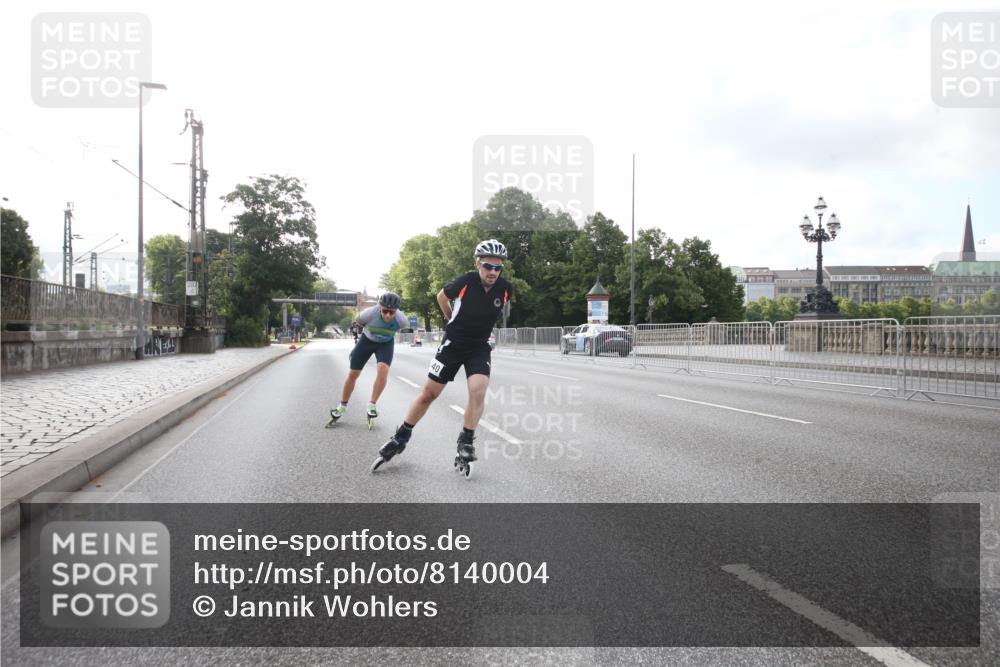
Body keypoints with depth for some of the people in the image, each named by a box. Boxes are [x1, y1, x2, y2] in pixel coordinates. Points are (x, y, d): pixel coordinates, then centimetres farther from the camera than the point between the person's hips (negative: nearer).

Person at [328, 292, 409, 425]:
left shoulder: (402, 320, -31)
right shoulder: (369, 313, -35)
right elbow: (358, 322, -9)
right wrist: (356, 325, 12)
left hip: (386, 343, 0)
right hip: (367, 340, 0)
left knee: (383, 369, -26)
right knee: (353, 373, 1)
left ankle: (372, 405, -11)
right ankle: (342, 406, 22)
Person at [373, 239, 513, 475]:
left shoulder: (506, 289, -13)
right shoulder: (466, 281, -20)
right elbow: (442, 297, 2)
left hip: (479, 347, 2)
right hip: (453, 343, -1)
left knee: (478, 391, -21)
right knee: (428, 393, 2)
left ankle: (465, 445, -5)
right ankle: (400, 438, 20)